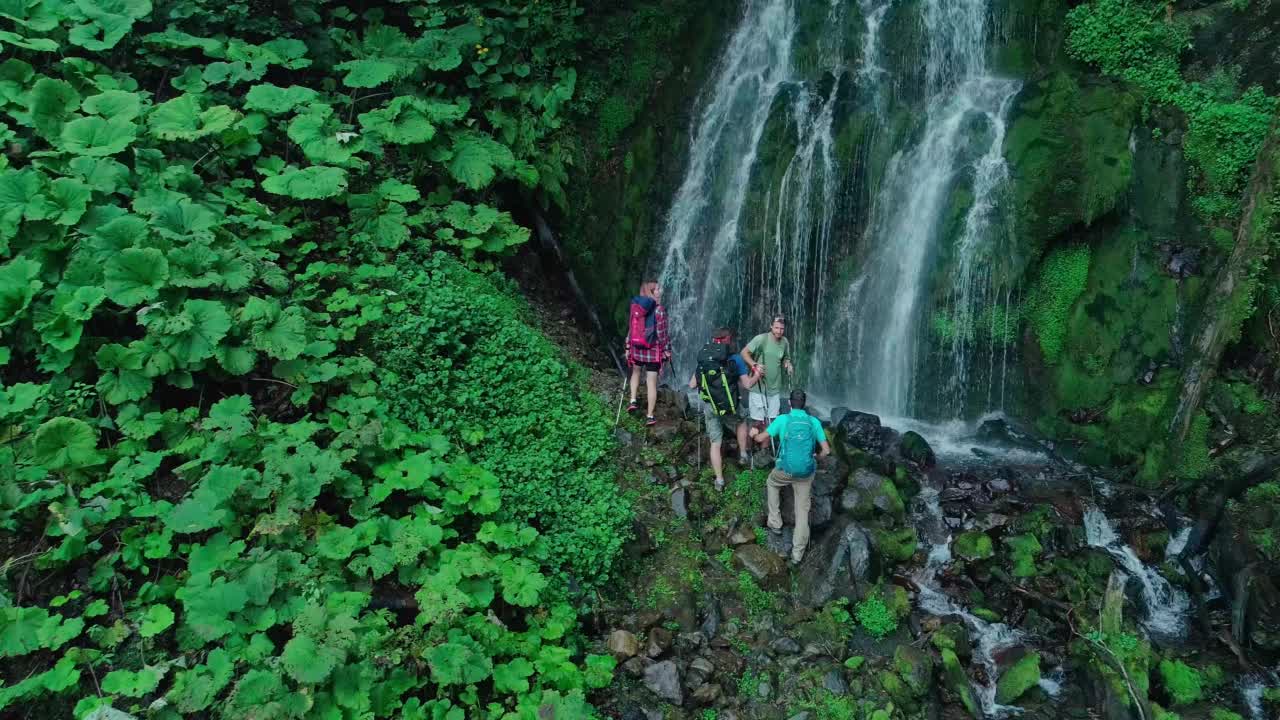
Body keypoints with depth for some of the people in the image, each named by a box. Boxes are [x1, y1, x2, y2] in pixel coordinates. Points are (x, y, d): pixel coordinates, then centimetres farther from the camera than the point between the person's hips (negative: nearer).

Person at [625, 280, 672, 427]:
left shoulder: (635, 307, -1)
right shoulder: (659, 310, -14)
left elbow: (630, 329, 3)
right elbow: (662, 333, -12)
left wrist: (628, 348, 11)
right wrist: (667, 349, -1)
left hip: (636, 349, 4)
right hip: (654, 351, -4)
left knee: (636, 372, 31)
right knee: (652, 382, 5)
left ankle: (633, 400, 16)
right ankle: (650, 416, 8)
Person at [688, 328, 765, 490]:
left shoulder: (703, 357, 3)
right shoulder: (735, 359, -8)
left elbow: (692, 385, 6)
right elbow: (747, 385, -7)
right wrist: (757, 375, 13)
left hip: (710, 408, 2)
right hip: (730, 407, -2)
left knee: (715, 443, 13)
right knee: (741, 421, 33)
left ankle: (719, 480, 16)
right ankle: (743, 454, 33)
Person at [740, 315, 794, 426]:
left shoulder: (785, 342, 3)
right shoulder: (761, 339, -14)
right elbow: (744, 352, -13)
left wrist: (788, 365, -4)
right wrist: (754, 365, -27)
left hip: (775, 387, 5)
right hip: (758, 385, -5)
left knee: (772, 420, 14)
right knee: (759, 420, -1)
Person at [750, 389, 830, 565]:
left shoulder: (782, 419, -4)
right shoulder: (814, 422, 2)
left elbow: (761, 438, -1)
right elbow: (826, 451, 0)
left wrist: (754, 435, 22)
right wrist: (816, 458, 21)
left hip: (785, 470, -1)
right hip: (806, 472, 2)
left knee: (771, 483, 33)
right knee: (802, 510, 12)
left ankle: (775, 523, 33)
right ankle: (797, 553, 12)